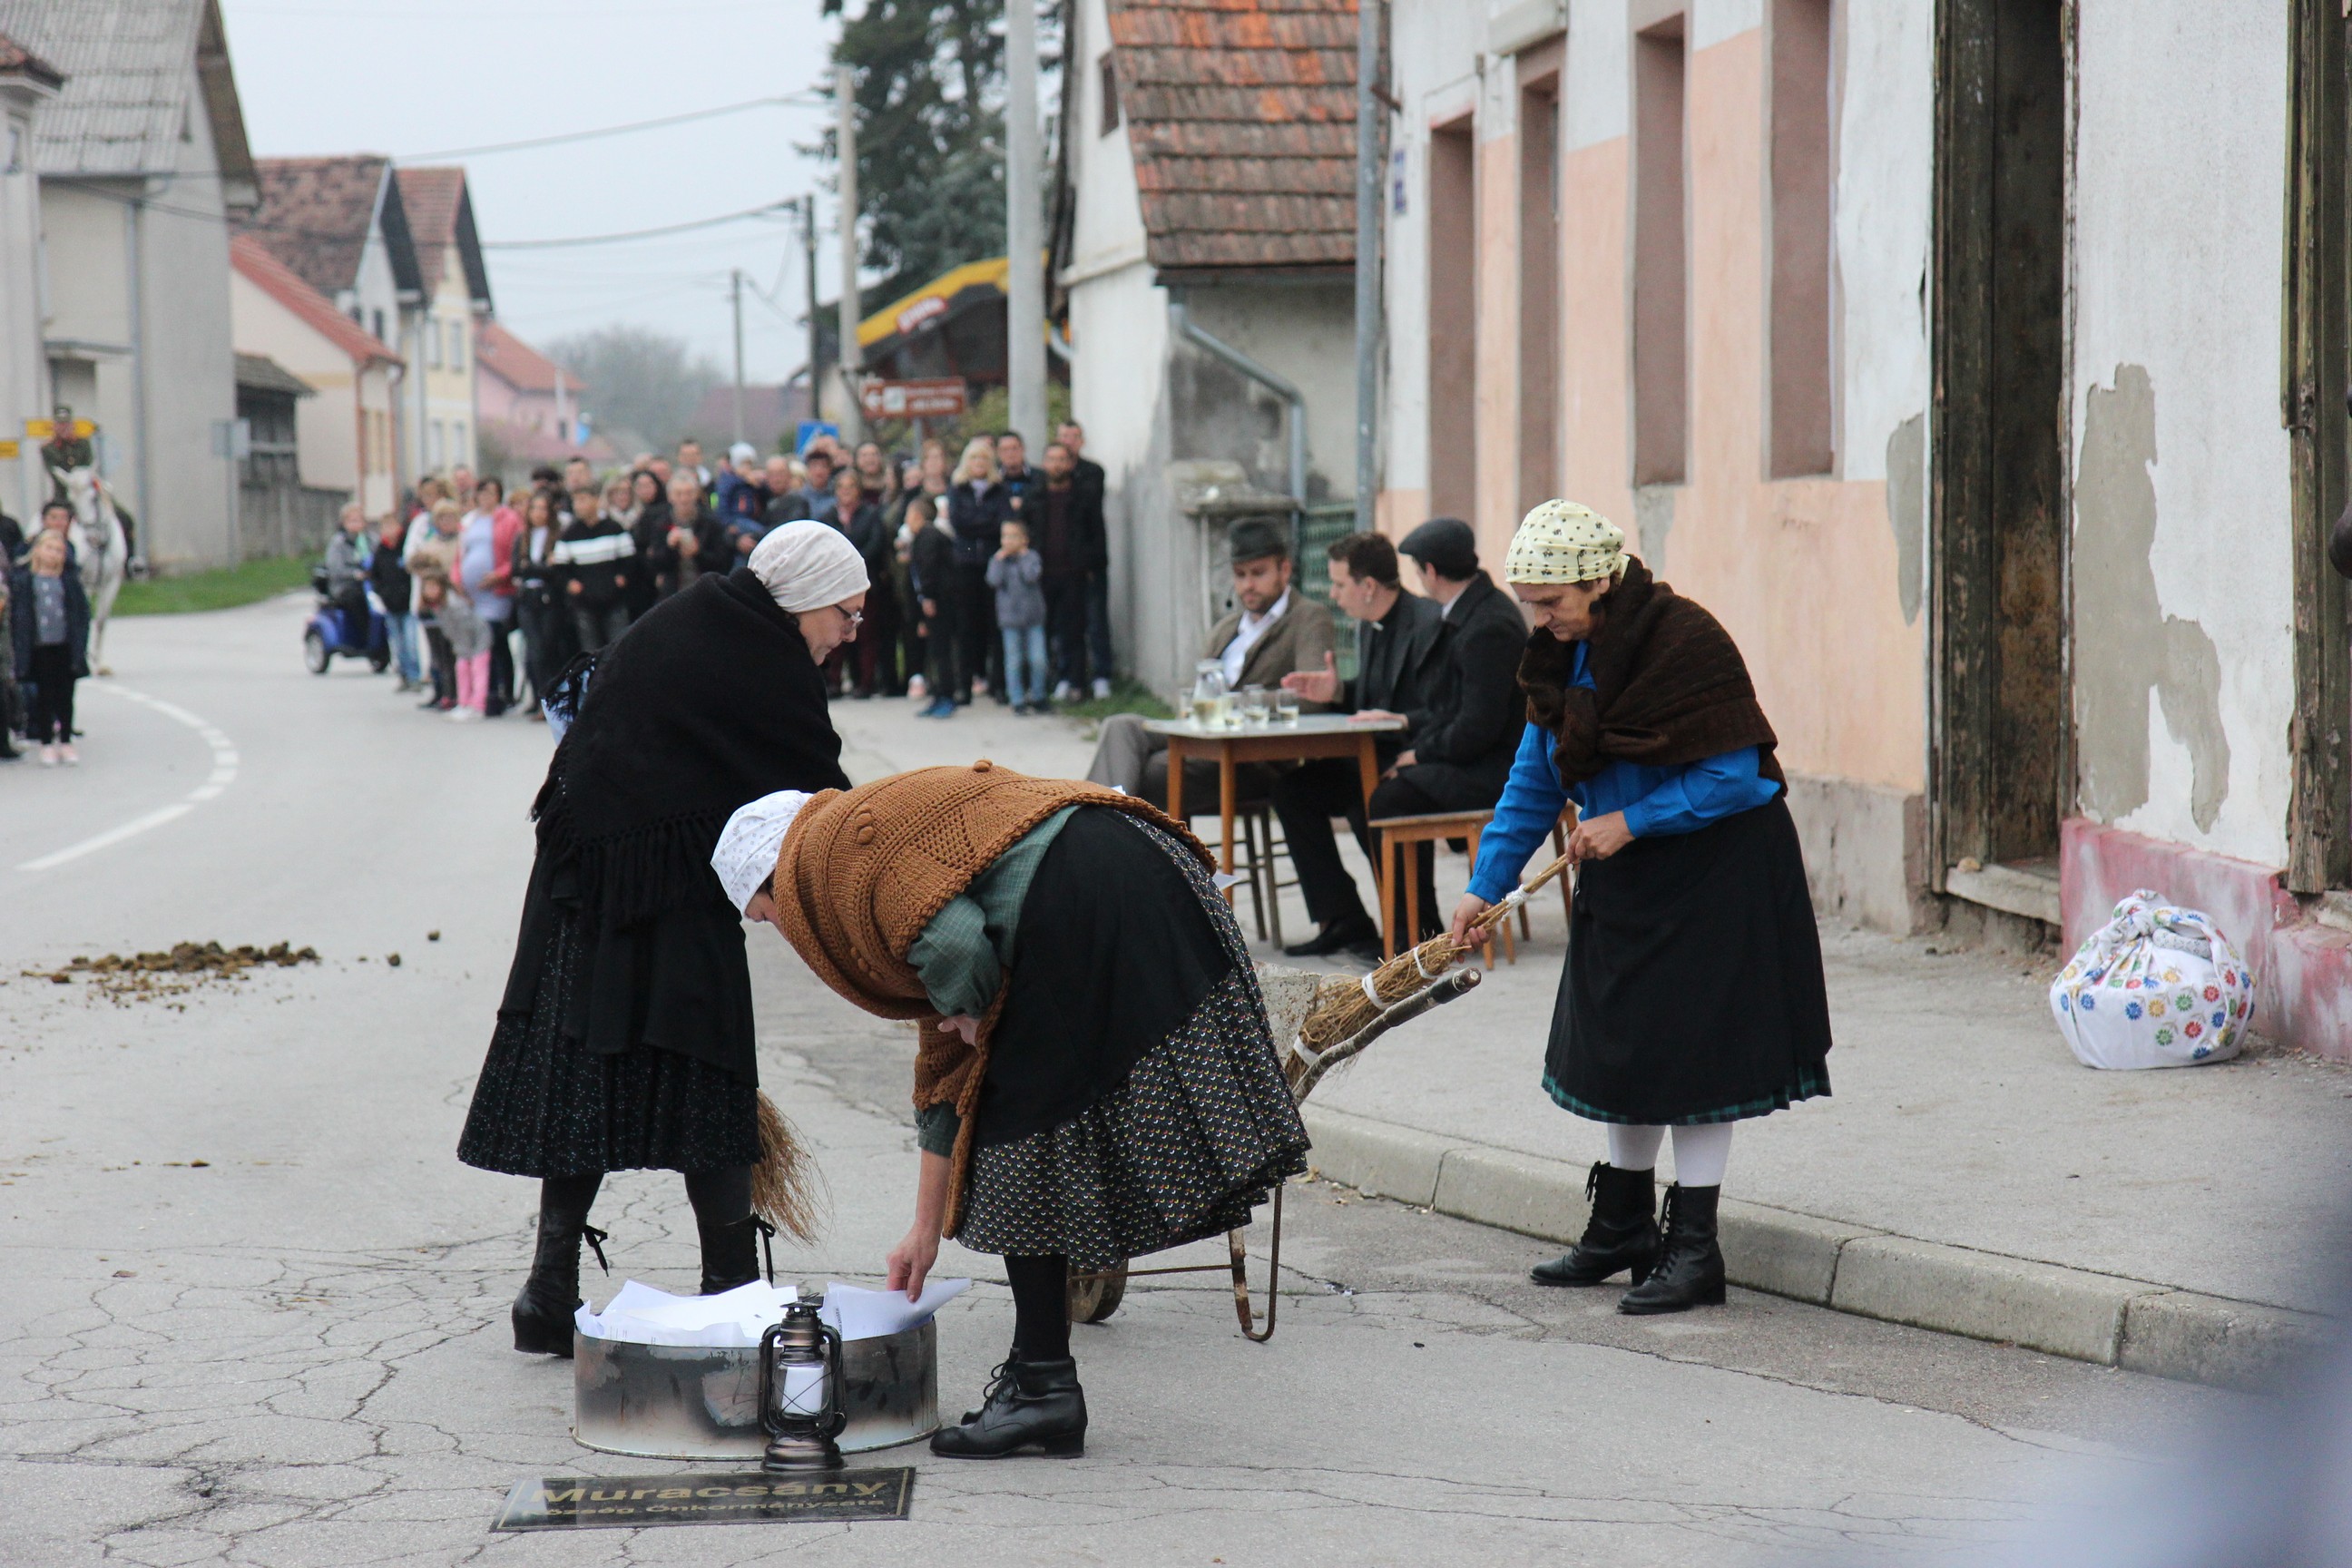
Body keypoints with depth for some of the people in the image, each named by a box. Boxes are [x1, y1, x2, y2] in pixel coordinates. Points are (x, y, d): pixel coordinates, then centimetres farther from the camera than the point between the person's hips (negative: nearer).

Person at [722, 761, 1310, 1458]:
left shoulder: (825, 855, 5)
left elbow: (952, 940, -15)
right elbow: (944, 1070, 35)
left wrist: (966, 1009, 8)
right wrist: (927, 1230, 39)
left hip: (1079, 902, -10)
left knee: (1020, 1139, 2)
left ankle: (1043, 1388, 7)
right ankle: (1039, 1376, 18)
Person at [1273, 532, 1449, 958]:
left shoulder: (1430, 626, -18)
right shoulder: (1369, 628, 12)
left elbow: (1443, 717, -21)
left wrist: (1398, 723, -36)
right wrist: (1337, 692, 6)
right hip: (1376, 757, 10)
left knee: (1364, 801, -33)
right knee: (1292, 789, -2)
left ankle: (1414, 922, -14)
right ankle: (1341, 920, -2)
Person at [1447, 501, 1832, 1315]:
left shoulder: (1684, 641, -22)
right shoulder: (1564, 657, 1)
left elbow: (1733, 779, -21)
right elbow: (1535, 780, 7)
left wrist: (1631, 821, -22)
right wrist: (1486, 885, 2)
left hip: (1713, 872, -8)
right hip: (1624, 876, 8)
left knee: (1691, 1050, -6)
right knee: (1623, 1046, 14)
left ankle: (1693, 1249, 0)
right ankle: (1623, 1230, 25)